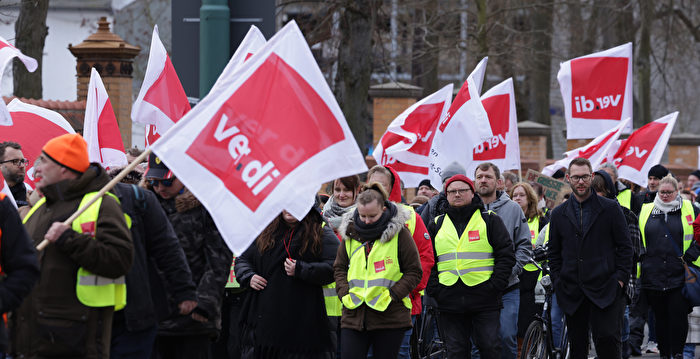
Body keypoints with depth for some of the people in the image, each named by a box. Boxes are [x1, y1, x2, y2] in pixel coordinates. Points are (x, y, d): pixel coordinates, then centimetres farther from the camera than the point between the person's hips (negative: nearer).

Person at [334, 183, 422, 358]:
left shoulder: (399, 233, -3)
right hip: (354, 315, 3)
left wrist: (392, 295, -12)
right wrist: (344, 294, 1)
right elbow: (339, 267, 18)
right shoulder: (350, 233, 8)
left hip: (390, 316, -3)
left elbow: (414, 271, -1)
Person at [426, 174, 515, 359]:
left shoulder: (490, 220, 6)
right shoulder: (437, 225, 14)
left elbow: (506, 255, 1)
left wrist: (494, 286, -9)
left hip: (485, 301, -2)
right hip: (449, 302, 3)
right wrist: (434, 289, 1)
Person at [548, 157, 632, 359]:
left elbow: (625, 247, 3)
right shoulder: (559, 214, 12)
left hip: (605, 290, -3)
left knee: (607, 338, -15)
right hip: (572, 294, 3)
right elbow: (553, 253, 16)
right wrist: (557, 282, 4)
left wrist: (620, 279, -5)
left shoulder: (611, 209, 4)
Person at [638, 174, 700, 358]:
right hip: (653, 277, 2)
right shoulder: (645, 212, 12)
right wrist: (642, 259, 7)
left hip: (679, 276, -2)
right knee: (660, 317, 8)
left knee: (678, 316, -6)